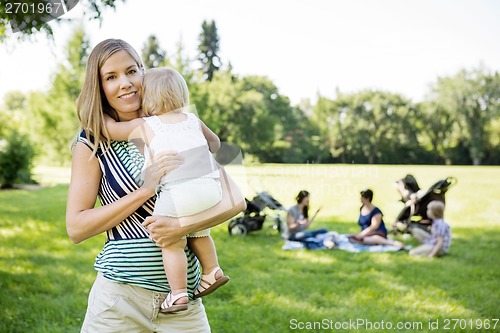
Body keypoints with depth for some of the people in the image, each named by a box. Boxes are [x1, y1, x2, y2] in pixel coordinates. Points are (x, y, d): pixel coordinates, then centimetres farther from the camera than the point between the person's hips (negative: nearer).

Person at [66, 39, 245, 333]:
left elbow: (236, 200, -3)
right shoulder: (92, 143, -2)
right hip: (120, 295, -1)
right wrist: (145, 190, -16)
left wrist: (183, 225, -20)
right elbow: (76, 228, -7)